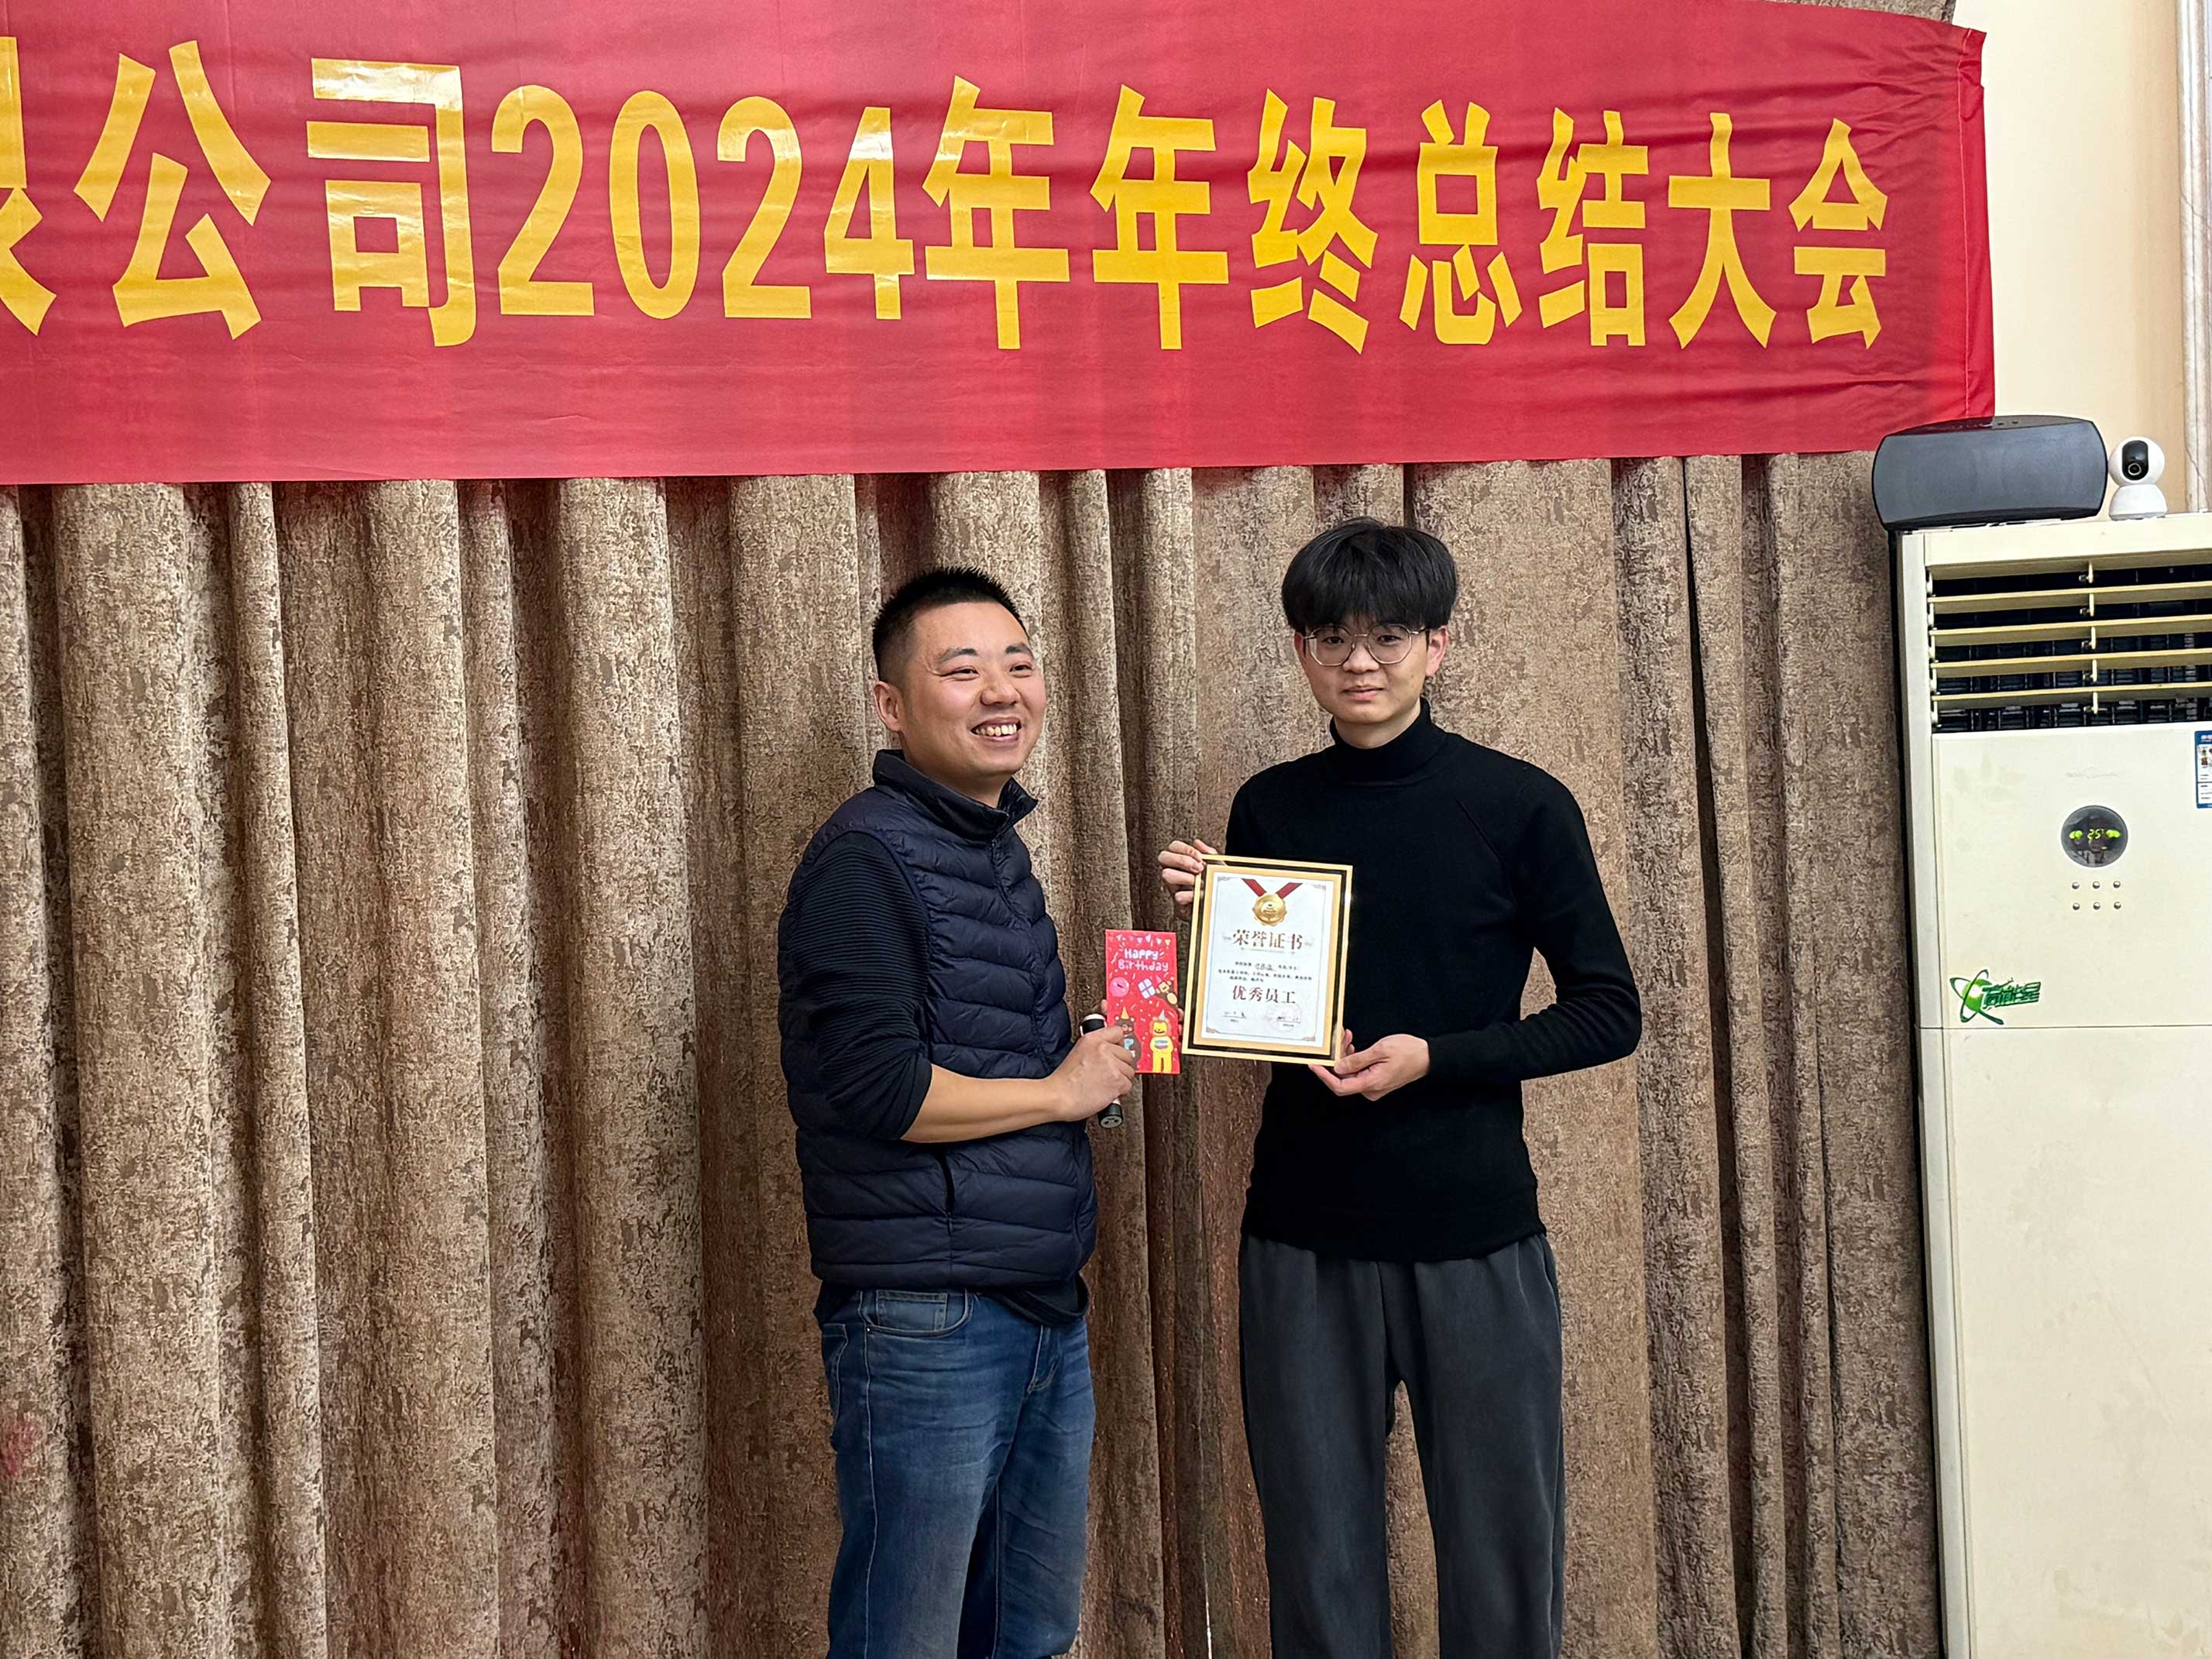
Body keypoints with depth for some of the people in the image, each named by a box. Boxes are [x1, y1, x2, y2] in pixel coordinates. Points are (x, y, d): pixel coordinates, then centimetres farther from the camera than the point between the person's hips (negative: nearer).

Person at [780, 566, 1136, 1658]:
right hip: (924, 1319, -8)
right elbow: (876, 1090, -21)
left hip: (1047, 1311, 9)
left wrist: (1103, 1063, 7)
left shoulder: (999, 849, 15)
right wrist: (1063, 1091, -9)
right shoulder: (866, 858, -12)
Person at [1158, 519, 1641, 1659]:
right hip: (1302, 1238, 2)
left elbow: (1609, 1013, -2)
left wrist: (1436, 1059, -14)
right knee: (1317, 1554, 7)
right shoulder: (1269, 810, 6)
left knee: (1503, 1546, 6)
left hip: (1476, 1234, -2)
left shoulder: (1520, 806, -3)